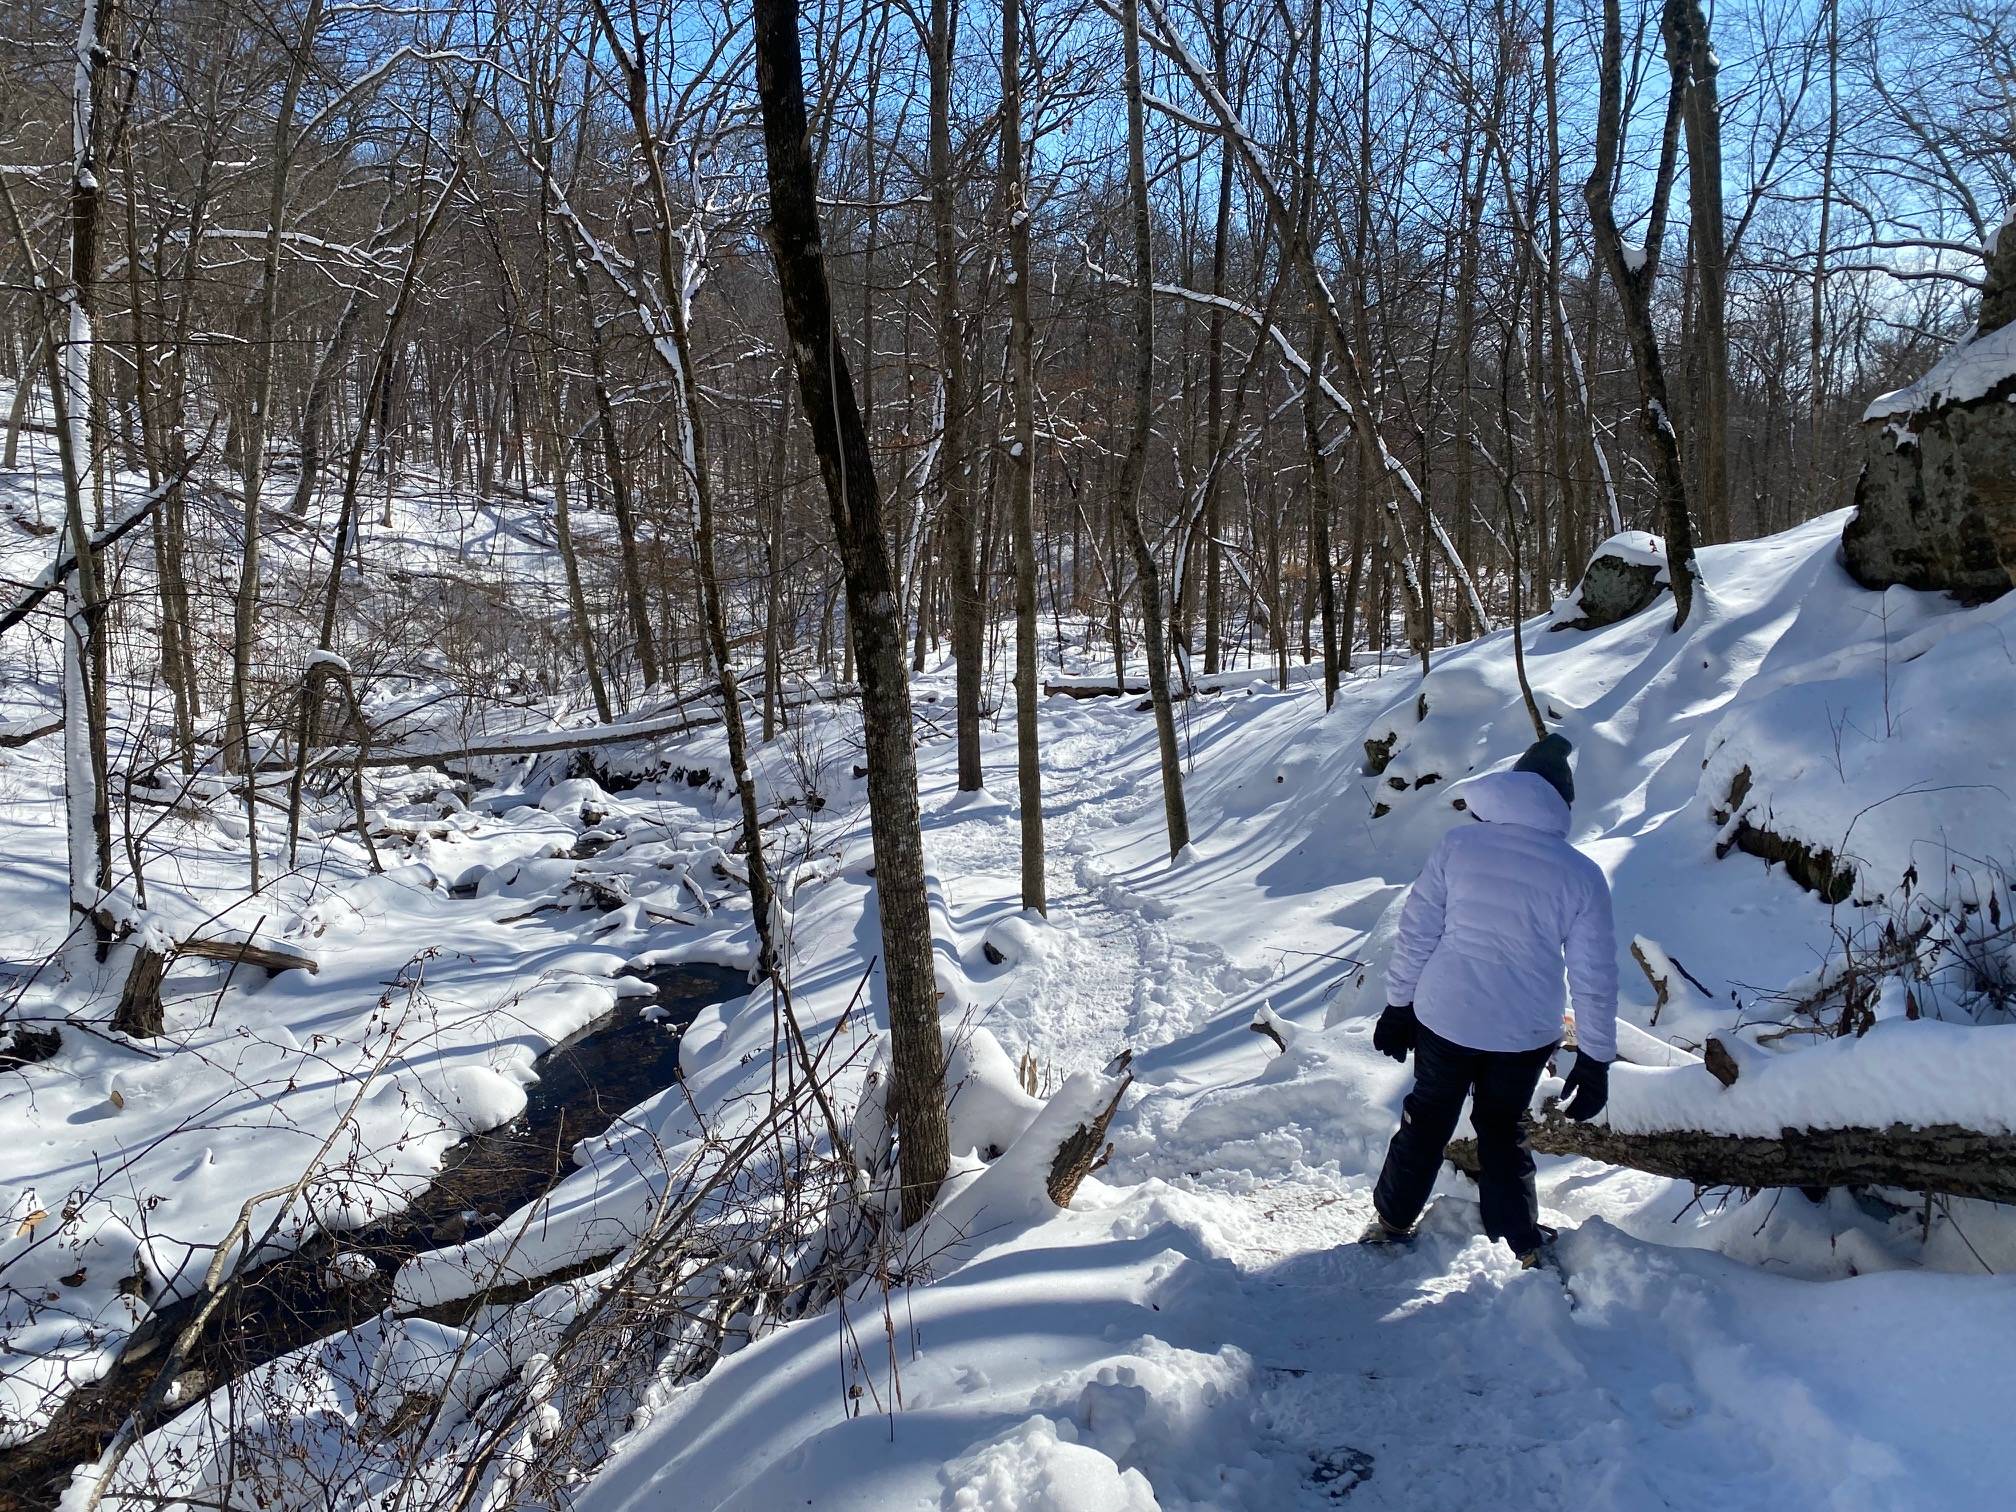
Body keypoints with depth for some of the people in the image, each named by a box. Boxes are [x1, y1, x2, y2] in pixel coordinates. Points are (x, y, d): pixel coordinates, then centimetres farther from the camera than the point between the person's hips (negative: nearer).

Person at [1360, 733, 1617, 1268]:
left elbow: (1416, 933, -6)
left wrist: (1399, 1005, 5)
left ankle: (1391, 1223, 31)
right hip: (1527, 1035, 0)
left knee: (1426, 1123, 19)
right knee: (1502, 1132, 21)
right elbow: (1594, 977, -4)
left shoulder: (1459, 843, -9)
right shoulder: (1582, 874, -9)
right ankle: (1528, 1246, 29)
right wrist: (1596, 1059, 5)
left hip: (1443, 1020, 0)